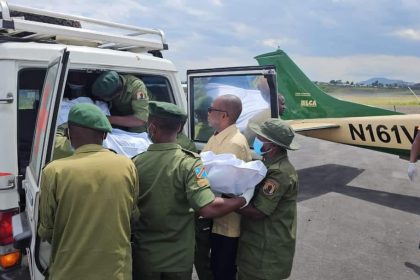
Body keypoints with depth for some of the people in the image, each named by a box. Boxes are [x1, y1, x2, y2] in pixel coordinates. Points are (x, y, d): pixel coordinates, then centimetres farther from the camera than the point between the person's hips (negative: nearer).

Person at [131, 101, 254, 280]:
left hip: (144, 256, 1)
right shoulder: (188, 163, -19)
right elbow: (208, 209, -27)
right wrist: (244, 199, -13)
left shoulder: (135, 163, -12)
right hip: (179, 258, -1)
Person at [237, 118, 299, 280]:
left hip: (268, 249, -9)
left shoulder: (280, 173, -25)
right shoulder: (270, 164, 7)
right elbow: (254, 193, 7)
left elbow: (257, 212, -25)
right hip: (261, 242, 9)